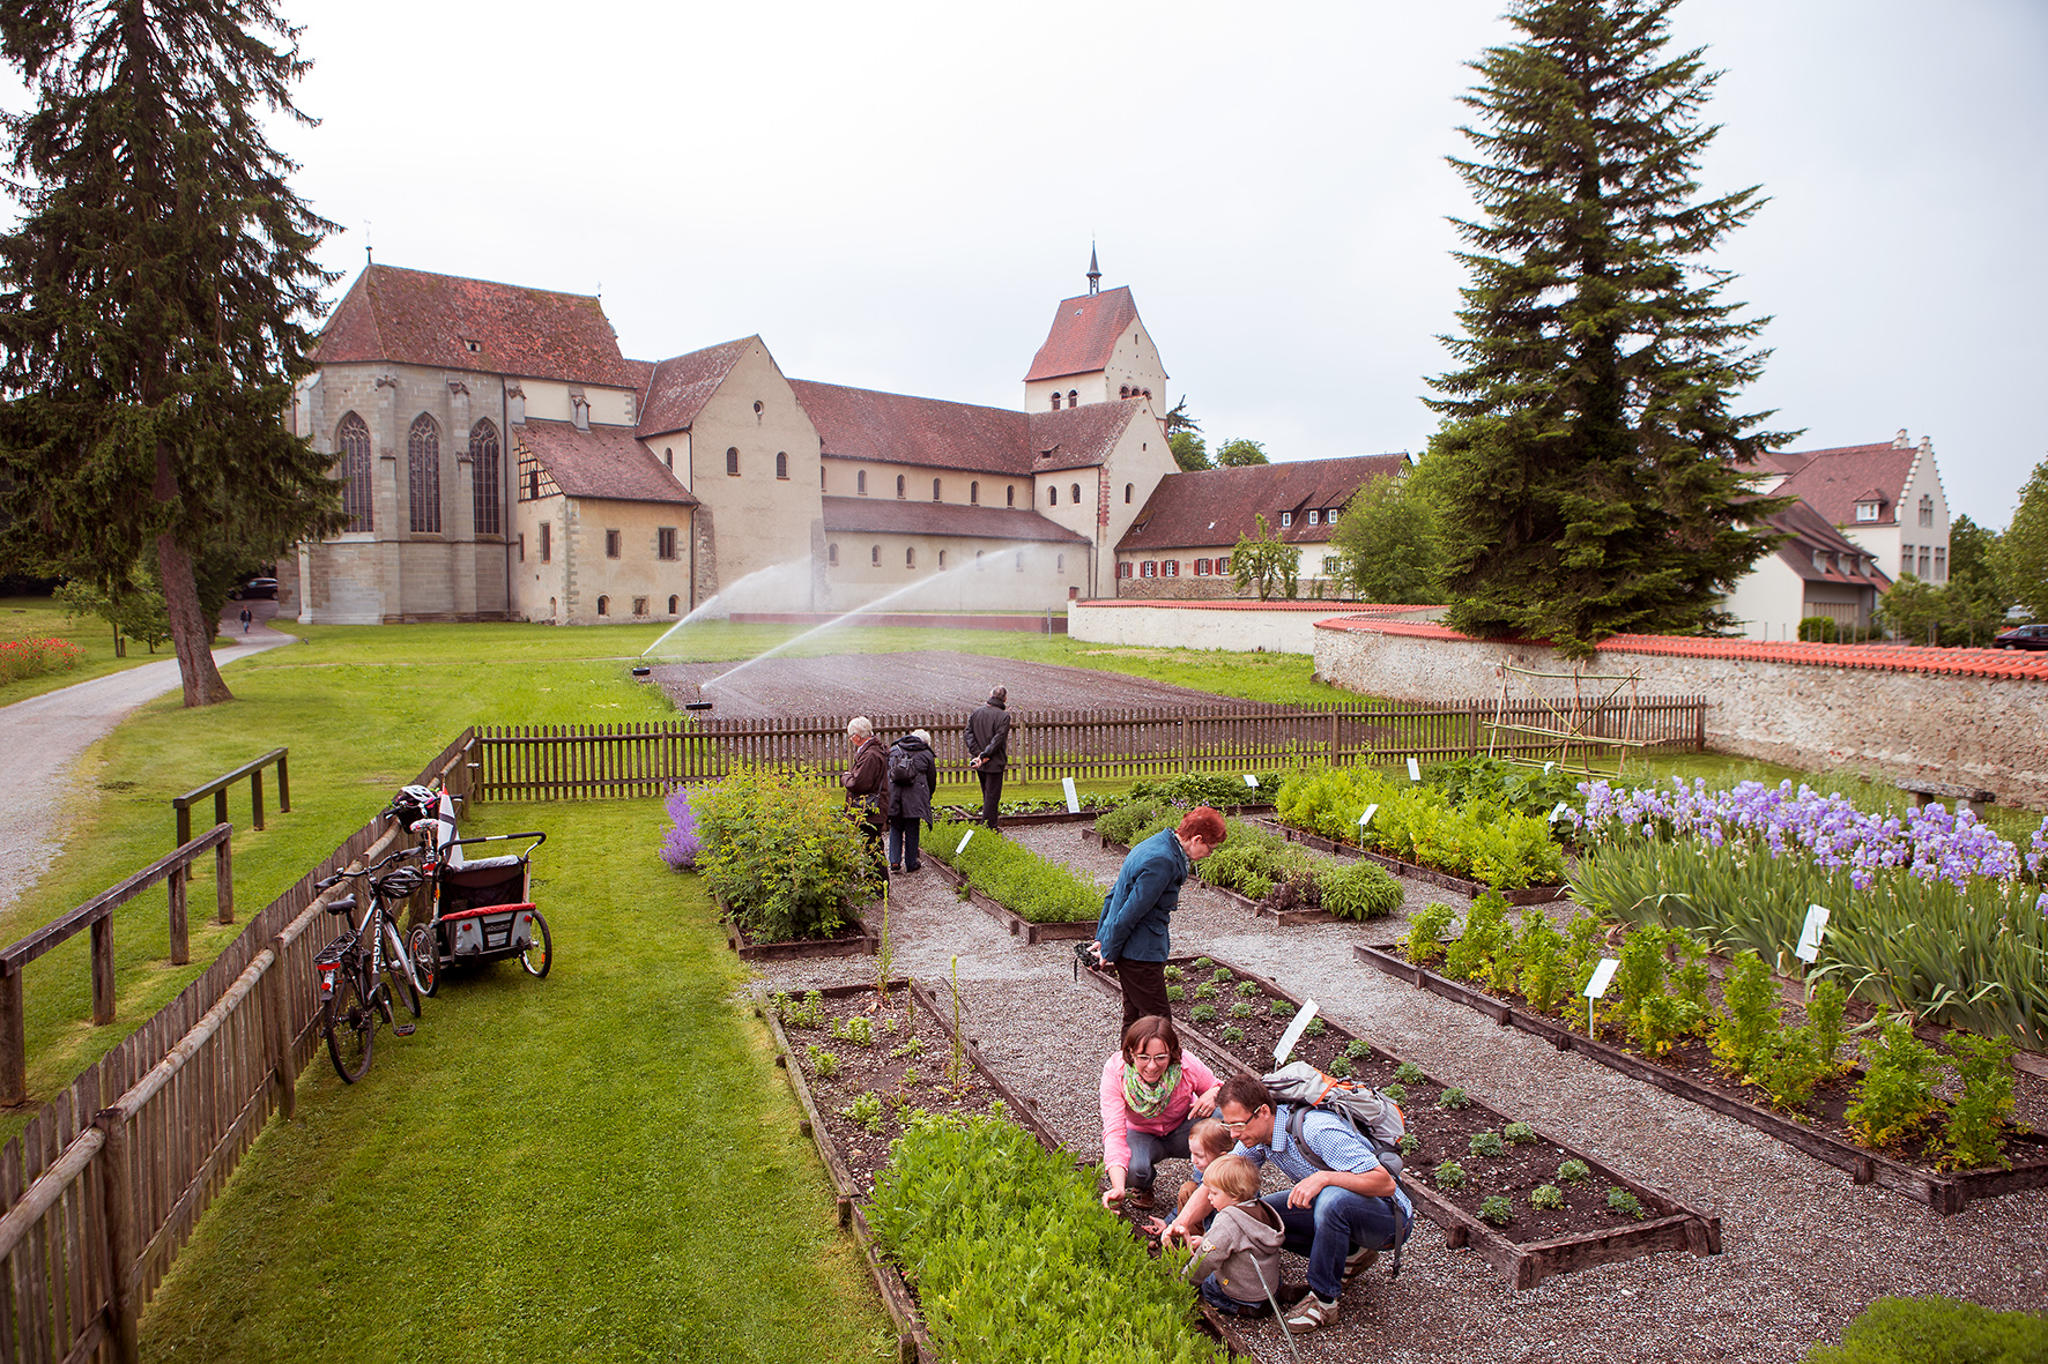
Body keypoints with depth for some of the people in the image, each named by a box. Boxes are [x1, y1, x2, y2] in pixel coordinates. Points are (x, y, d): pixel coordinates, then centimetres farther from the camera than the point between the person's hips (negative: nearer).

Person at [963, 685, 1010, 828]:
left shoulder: (976, 713, 5)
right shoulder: (1004, 716, -11)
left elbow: (968, 734, -1)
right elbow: (998, 739, -19)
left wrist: (978, 753, -8)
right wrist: (985, 755, -17)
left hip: (979, 764, 6)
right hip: (995, 763, -6)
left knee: (987, 795, 18)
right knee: (992, 796, 1)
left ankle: (991, 825, 24)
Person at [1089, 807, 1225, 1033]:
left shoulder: (1156, 844, 10)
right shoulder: (1162, 862, -23)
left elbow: (1114, 894, 17)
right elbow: (1130, 914, -21)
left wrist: (1102, 938, 20)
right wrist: (1108, 953, -10)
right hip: (1140, 953, -10)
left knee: (1134, 1016, 17)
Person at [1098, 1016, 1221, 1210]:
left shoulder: (1186, 1065, -27)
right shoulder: (1115, 1071, -30)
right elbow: (1114, 1131, -36)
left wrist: (1213, 1095, -35)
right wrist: (1118, 1188, -50)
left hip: (1182, 1130, 1)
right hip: (1140, 1134, 0)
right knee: (1134, 1170, -35)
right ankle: (1142, 1186, 7)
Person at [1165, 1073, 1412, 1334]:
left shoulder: (1317, 1130, -32)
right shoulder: (1256, 1137, -7)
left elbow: (1386, 1184, -33)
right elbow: (1215, 1184, -4)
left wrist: (1325, 1177, -42)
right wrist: (1183, 1221, -22)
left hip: (1391, 1218, -8)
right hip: (1333, 1208, 8)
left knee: (1333, 1199, -37)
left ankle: (1324, 1299, -15)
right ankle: (1351, 1253, 9)